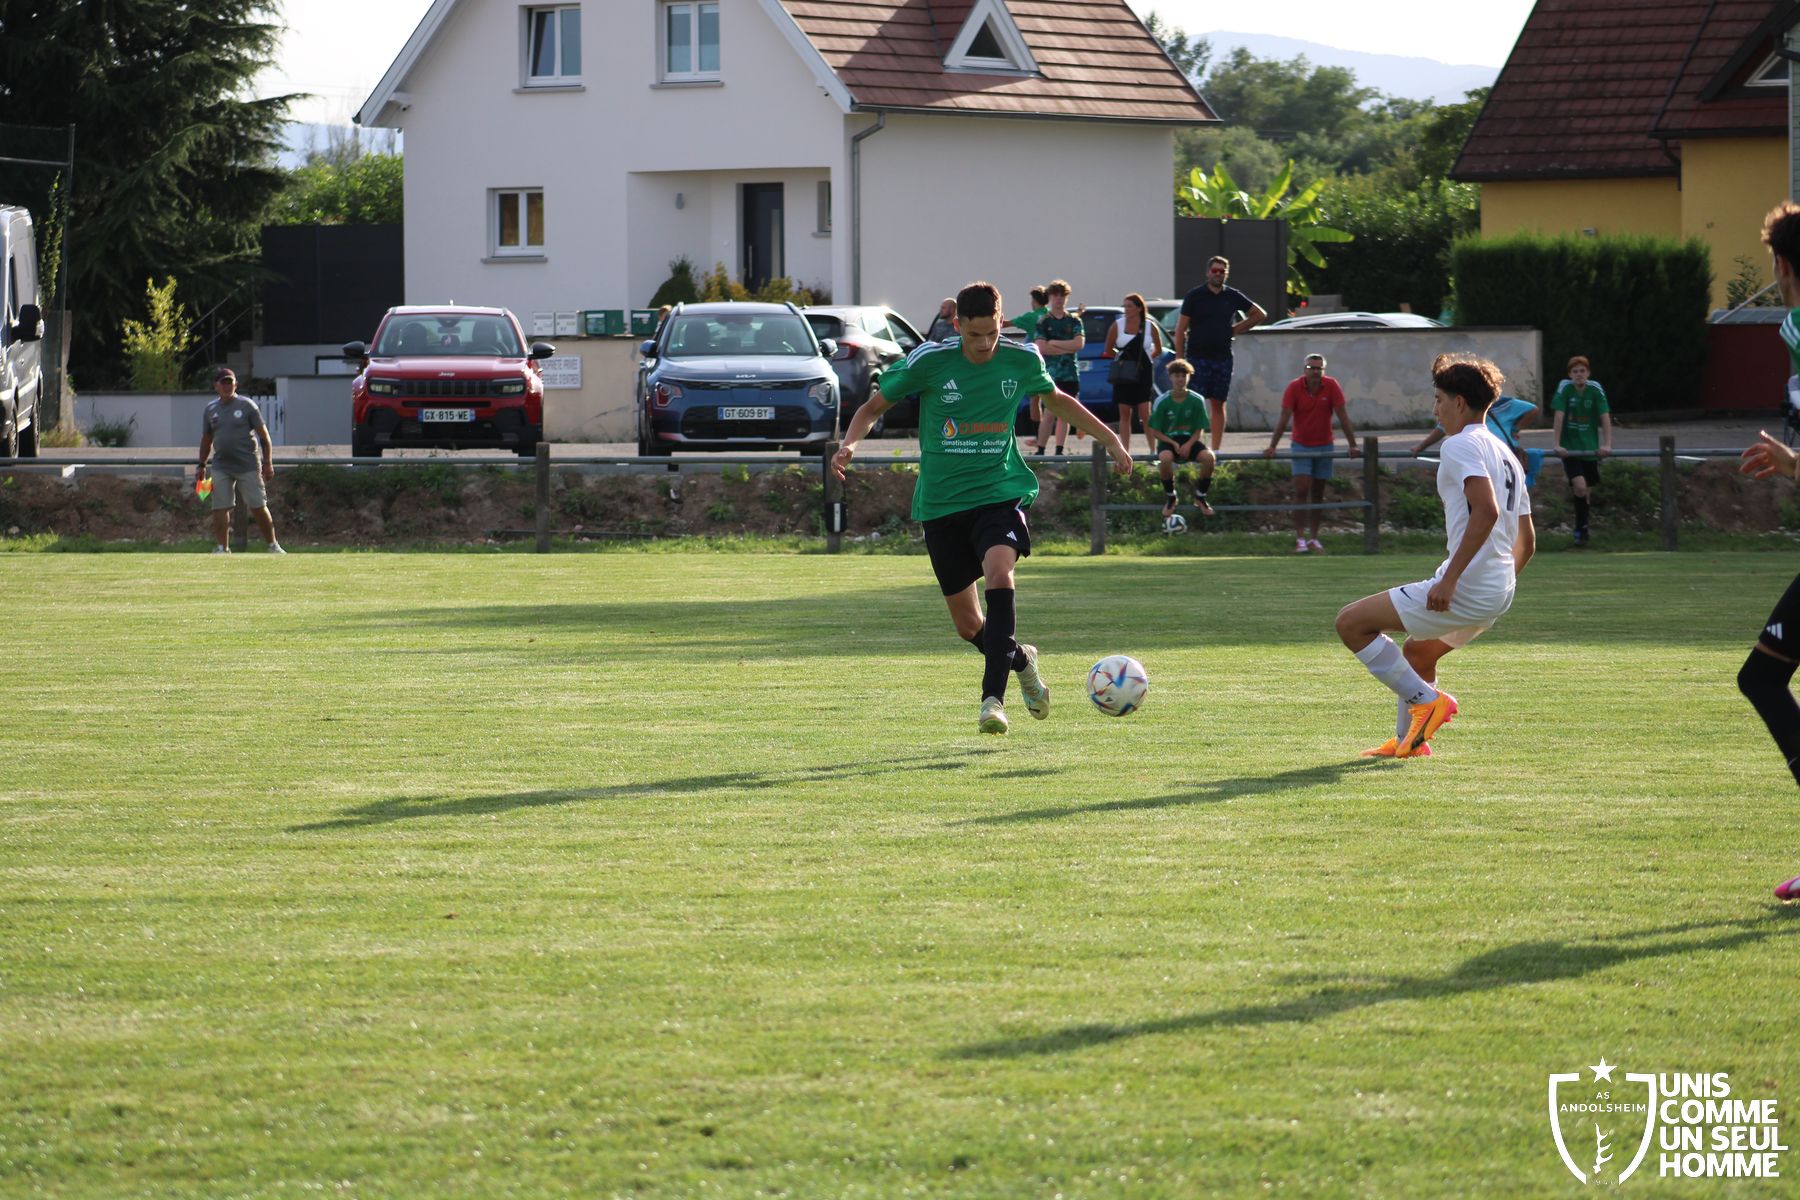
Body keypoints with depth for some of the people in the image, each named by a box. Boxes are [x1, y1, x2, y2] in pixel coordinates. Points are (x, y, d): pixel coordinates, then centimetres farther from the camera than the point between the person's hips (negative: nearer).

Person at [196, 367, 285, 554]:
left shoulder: (247, 405, -2)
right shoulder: (211, 409, 9)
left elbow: (264, 436, -1)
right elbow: (206, 439, 20)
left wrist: (268, 463, -8)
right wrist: (201, 465, 17)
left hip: (248, 467, -3)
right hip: (221, 467, 3)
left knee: (258, 507, -2)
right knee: (220, 509, -1)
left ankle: (273, 545, 6)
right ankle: (222, 548, 6)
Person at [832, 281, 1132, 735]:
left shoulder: (1021, 360, -3)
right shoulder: (929, 362, -9)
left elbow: (1057, 400, 19)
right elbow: (874, 406, 1)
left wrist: (1111, 439, 21)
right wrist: (849, 444, -18)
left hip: (1000, 493, -1)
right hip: (941, 502, 1)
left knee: (998, 572, -32)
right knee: (968, 626, 5)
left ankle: (993, 696, -32)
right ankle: (1022, 662, 38)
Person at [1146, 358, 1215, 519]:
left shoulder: (1197, 400, -3)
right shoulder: (1162, 401, -7)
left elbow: (1199, 430, 1)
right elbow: (1155, 431, -3)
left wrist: (1189, 444, -18)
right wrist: (1173, 444, -17)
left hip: (1189, 441, 2)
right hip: (1167, 440, -1)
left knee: (1209, 457, -29)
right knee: (1165, 458, -38)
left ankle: (1200, 496, -3)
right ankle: (1170, 497, -11)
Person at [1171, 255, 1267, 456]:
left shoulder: (1233, 296, 9)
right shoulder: (1194, 296, 0)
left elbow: (1260, 315, 20)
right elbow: (1180, 330, -1)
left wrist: (1236, 329, 9)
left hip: (1222, 358, 3)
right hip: (1197, 357, -3)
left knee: (1218, 404, 5)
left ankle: (1216, 449, 9)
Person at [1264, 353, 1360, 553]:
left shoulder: (1332, 386, -12)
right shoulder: (1294, 388, -14)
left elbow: (1342, 416, -10)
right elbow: (1284, 418, -16)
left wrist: (1353, 445, -12)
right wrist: (1272, 446, -22)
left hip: (1324, 446, 2)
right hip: (1301, 445, -2)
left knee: (1318, 494, 8)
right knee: (1301, 491, -11)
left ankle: (1313, 538, 15)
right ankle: (1300, 538, -10)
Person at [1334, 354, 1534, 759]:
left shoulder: (1460, 445, -10)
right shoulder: (1505, 455, 19)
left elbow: (1486, 511, -27)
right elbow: (1527, 541, 21)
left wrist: (1450, 578, -27)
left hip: (1465, 589, -10)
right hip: (1499, 595, 10)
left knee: (1352, 623, -3)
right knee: (1416, 653, 32)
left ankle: (1425, 700, -4)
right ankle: (1408, 740, 36)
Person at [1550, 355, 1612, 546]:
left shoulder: (1595, 390, -5)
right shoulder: (1564, 389, -9)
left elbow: (1605, 417, -9)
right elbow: (1559, 417, -14)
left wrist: (1607, 444, -20)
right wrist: (1557, 445, -22)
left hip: (1590, 448, 2)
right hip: (1569, 448, -2)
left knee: (1586, 491, 8)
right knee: (1580, 487, -19)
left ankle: (1581, 530, 25)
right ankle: (1582, 529, -6)